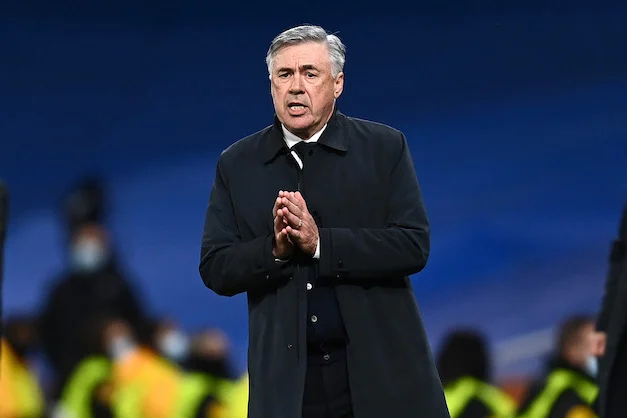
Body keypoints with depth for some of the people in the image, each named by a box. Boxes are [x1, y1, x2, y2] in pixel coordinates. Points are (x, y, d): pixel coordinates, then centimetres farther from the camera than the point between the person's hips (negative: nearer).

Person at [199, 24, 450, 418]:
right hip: (289, 382, 1)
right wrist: (275, 249, -17)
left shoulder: (385, 147, 1)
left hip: (382, 374, -1)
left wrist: (320, 243, -18)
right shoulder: (237, 164, 6)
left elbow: (414, 246, -8)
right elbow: (215, 270, 2)